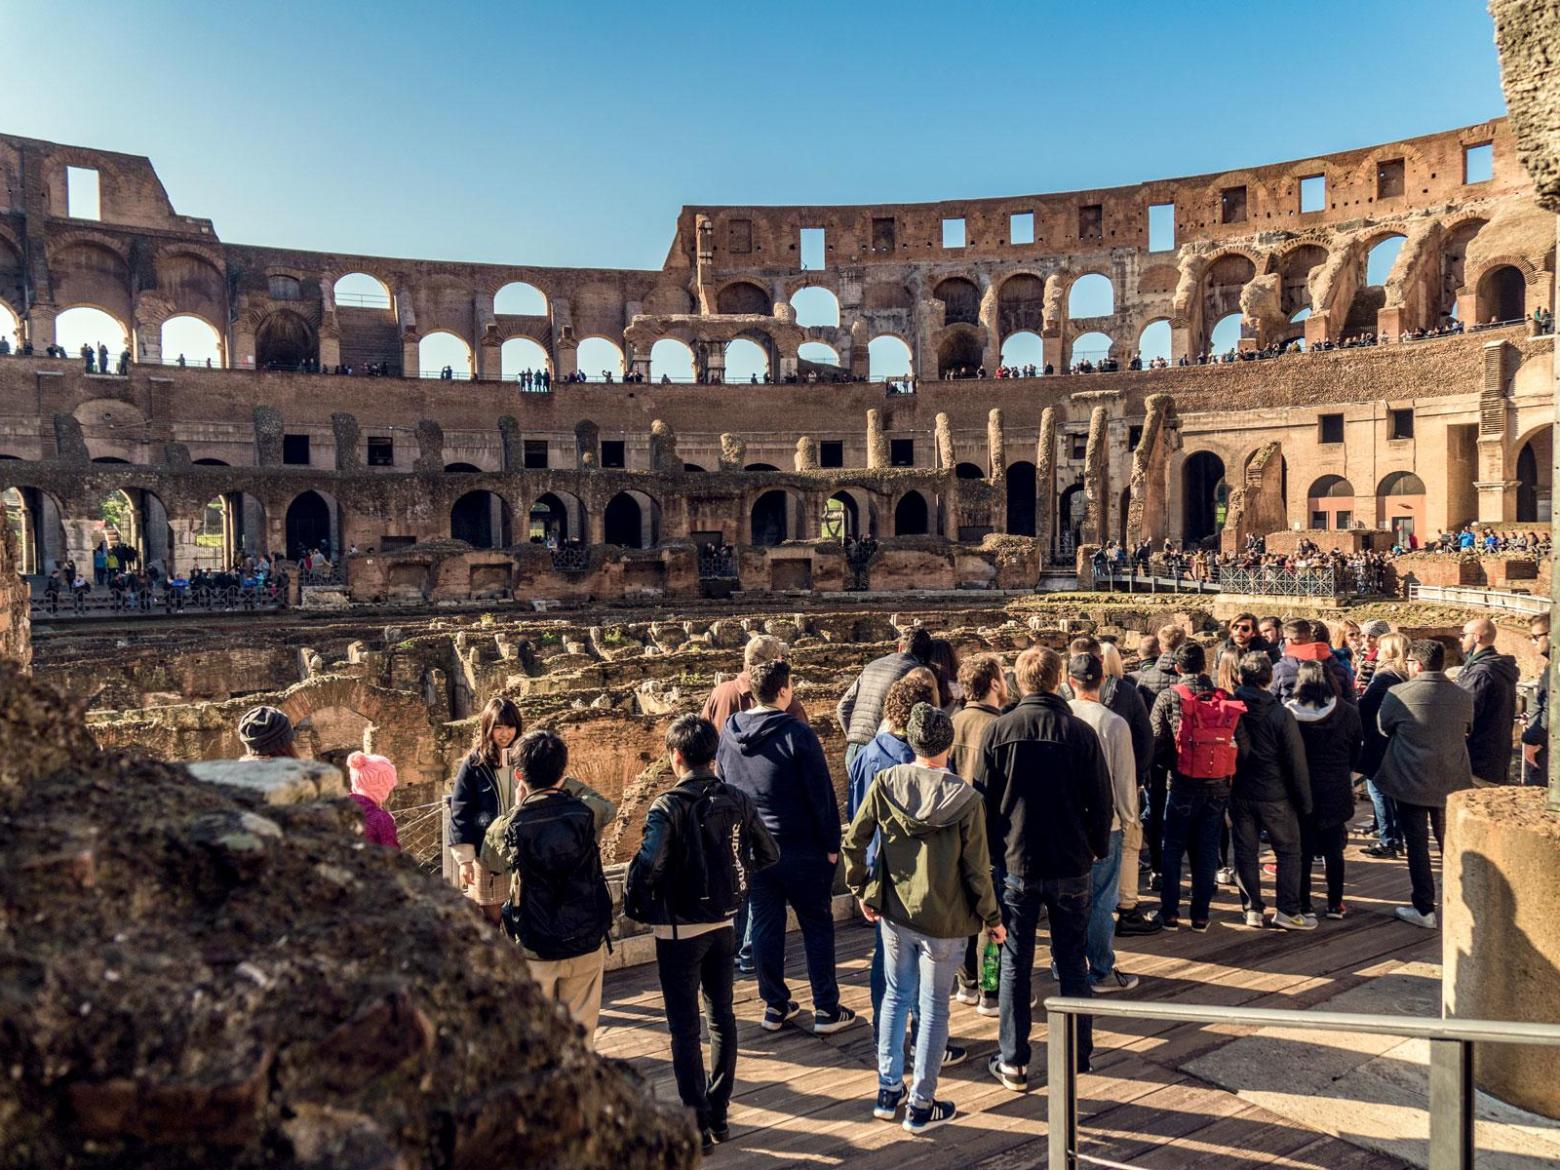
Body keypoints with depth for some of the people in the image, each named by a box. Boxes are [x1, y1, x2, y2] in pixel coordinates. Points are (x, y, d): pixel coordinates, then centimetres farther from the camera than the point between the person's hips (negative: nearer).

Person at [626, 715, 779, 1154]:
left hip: (679, 929, -5)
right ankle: (718, 1116, 26)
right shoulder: (738, 801, -2)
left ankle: (697, 1124, 12)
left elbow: (649, 864, -29)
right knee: (721, 1017, 16)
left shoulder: (668, 806, -19)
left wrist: (636, 907, -11)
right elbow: (769, 854, 5)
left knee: (684, 1026, 6)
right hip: (724, 924, 5)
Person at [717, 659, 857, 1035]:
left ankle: (775, 1006, 22)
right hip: (800, 849, -5)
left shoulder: (729, 732, 1)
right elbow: (821, 794, -14)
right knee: (817, 926, 8)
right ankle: (826, 1010, 13)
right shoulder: (797, 734, -17)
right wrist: (831, 844, -5)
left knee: (765, 926, 14)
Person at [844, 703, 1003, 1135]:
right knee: (933, 1007, 10)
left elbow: (853, 841, -5)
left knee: (896, 996, 21)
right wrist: (991, 918, 4)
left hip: (893, 913, 3)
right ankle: (921, 1106, 21)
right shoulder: (967, 799, -15)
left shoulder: (885, 783, -8)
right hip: (944, 920, -3)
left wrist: (861, 889, 10)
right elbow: (977, 869, -10)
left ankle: (889, 1091, 29)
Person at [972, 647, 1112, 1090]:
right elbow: (1102, 802, -2)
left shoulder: (997, 731, -7)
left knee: (1015, 964, 9)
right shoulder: (1081, 732, -8)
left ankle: (1012, 1061, 13)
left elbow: (983, 800, -3)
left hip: (1016, 865, 0)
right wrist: (1097, 849, 13)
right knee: (1072, 962, 15)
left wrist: (992, 853, 10)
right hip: (1071, 866, 1)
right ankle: (1077, 1054, 25)